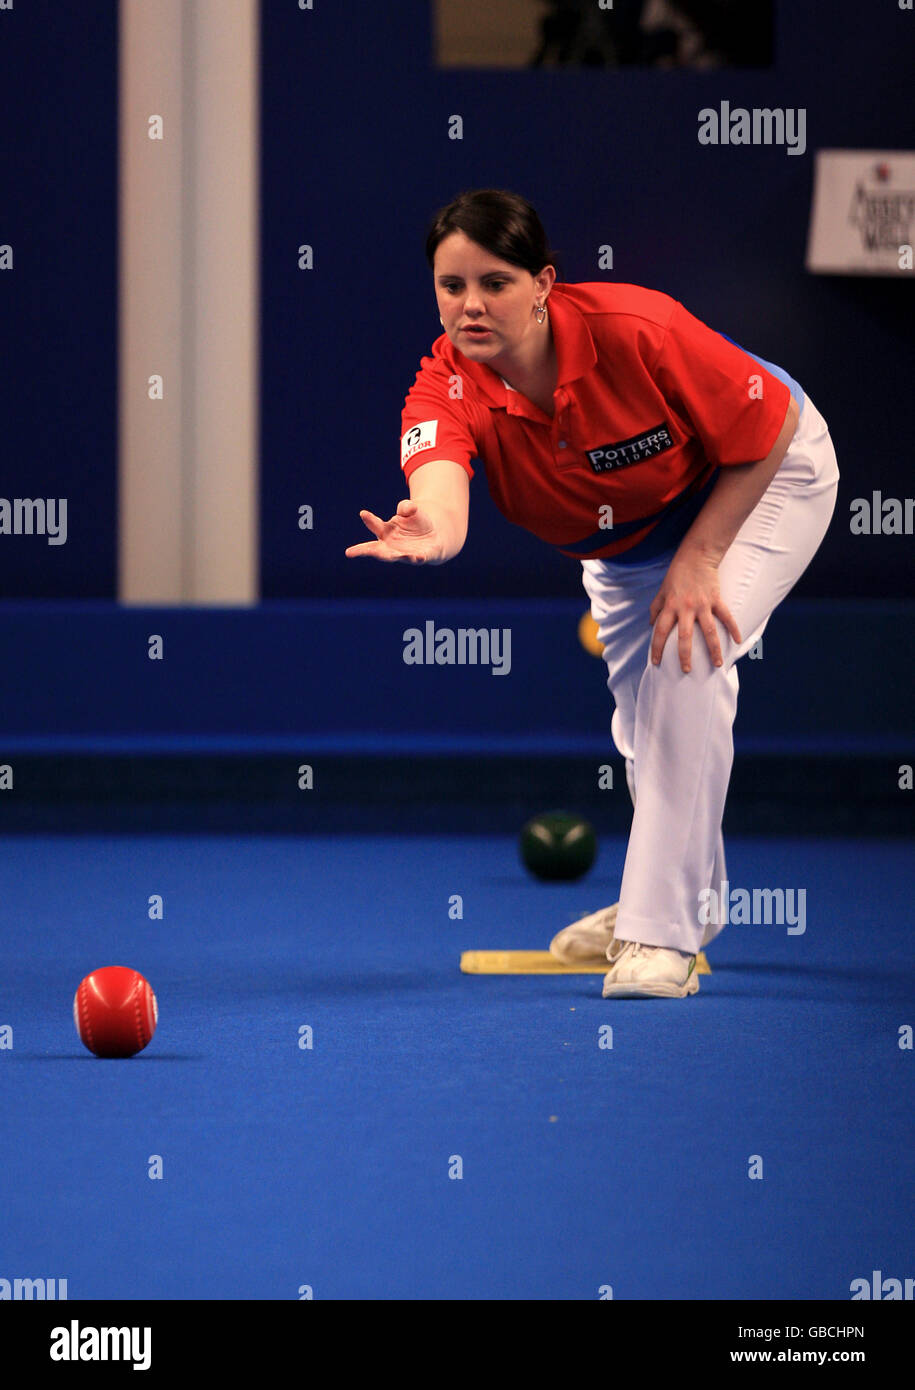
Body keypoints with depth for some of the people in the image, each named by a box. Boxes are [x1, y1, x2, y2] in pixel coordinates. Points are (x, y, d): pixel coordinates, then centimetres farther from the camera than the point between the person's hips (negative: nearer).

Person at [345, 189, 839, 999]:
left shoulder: (635, 331, -39)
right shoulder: (448, 387, -30)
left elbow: (769, 427, -26)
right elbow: (440, 496, -52)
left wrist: (699, 560, -29)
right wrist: (428, 534, -76)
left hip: (759, 476, -5)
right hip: (623, 531, 5)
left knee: (689, 657, -24)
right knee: (639, 699, 15)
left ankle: (662, 932, -19)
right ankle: (690, 898, 44)